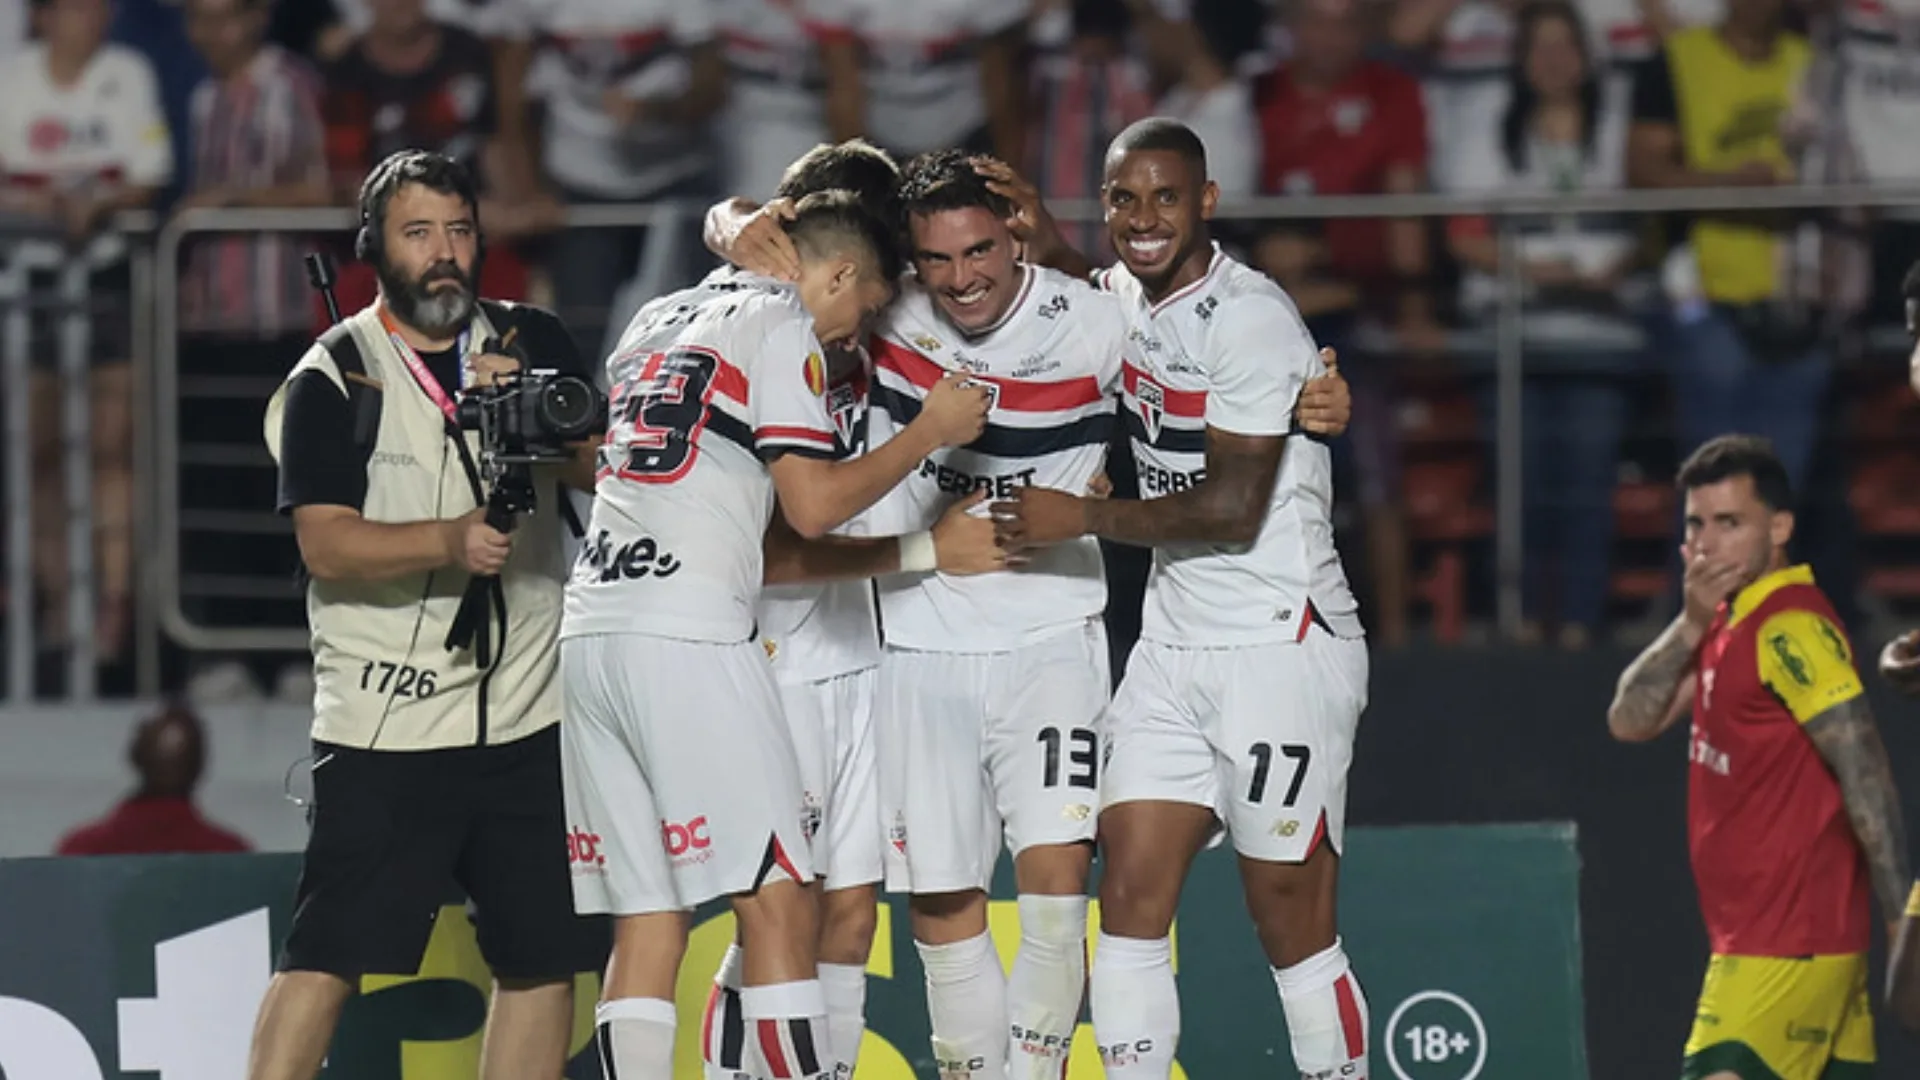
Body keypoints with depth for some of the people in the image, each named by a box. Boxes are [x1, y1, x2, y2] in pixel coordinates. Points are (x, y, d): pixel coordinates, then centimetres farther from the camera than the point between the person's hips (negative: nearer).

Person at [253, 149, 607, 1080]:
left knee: (545, 957, 5)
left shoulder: (531, 344, 10)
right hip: (383, 724, -4)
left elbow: (601, 468, 0)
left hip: (528, 718, 4)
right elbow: (326, 544, -13)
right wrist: (450, 541, -27)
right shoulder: (332, 380, -2)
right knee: (326, 955, -11)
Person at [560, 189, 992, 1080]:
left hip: (589, 632, 8)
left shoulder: (657, 320, 24)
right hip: (688, 636, -8)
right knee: (778, 904, -8)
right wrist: (930, 432, 5)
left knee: (647, 921, 7)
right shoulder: (785, 329, 0)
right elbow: (813, 505, -7)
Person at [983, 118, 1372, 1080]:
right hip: (1172, 644, 8)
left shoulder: (1251, 320, -16)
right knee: (1129, 894, -1)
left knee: (1292, 922, -5)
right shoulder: (1123, 297, 10)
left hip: (1282, 647, -8)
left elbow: (1233, 508, -19)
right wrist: (1051, 249, 17)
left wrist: (1084, 519, -12)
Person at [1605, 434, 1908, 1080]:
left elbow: (1867, 777, -19)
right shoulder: (1730, 620, 14)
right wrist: (1691, 625, -4)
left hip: (1788, 946, -9)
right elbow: (1631, 720, 11)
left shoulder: (1791, 629, -16)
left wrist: (1904, 925, -21)